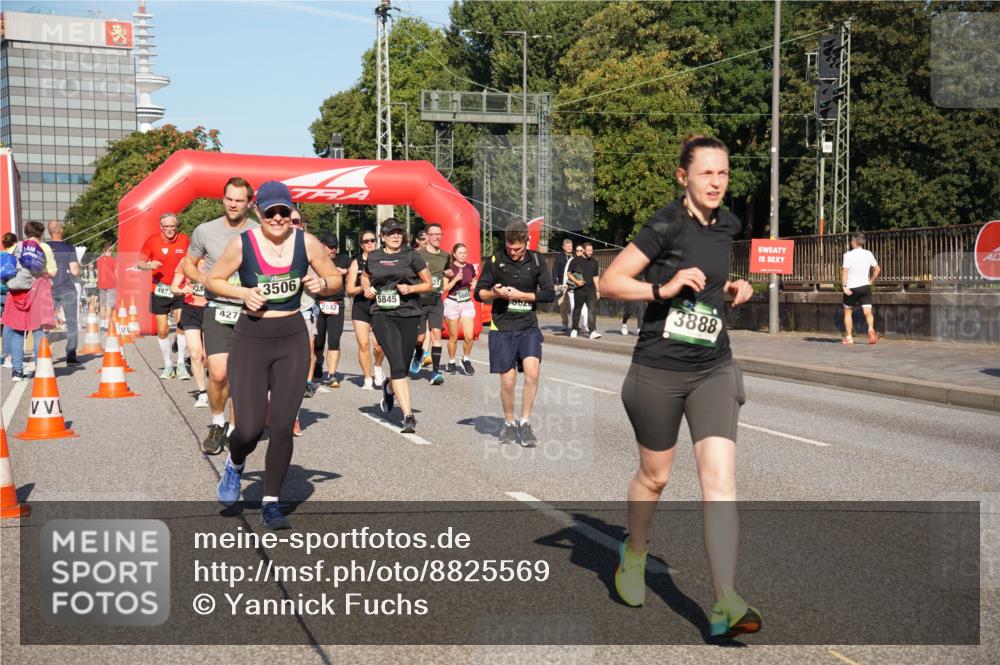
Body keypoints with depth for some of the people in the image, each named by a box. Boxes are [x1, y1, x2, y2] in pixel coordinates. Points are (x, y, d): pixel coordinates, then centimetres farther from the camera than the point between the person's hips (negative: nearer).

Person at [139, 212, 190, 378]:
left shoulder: (184, 239, -1)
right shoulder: (152, 240, -4)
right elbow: (140, 263, -1)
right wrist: (149, 265, -21)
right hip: (159, 290, 0)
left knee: (182, 324, -12)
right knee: (162, 330, 4)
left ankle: (181, 365, -2)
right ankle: (168, 366, 16)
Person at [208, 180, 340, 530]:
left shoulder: (306, 242, -3)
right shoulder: (243, 243, -8)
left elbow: (336, 279, 9)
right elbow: (213, 280, 4)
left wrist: (322, 284, -14)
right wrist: (242, 292, -14)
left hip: (293, 341, 2)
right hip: (250, 340, -1)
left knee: (282, 426, 0)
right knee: (249, 429, -6)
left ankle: (271, 503, 16)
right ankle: (234, 466, 32)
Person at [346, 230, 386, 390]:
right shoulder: (356, 263, 7)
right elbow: (349, 290, 6)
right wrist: (362, 289, -13)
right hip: (361, 307, 1)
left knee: (379, 344, -12)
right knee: (363, 344, -4)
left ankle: (378, 367, 19)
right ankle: (368, 379, 9)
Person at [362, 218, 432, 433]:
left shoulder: (411, 255, 3)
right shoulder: (373, 257, 8)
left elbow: (428, 284, 7)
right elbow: (365, 277, 29)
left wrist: (411, 288, -11)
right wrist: (367, 289, 8)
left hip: (408, 314, 1)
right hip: (382, 315, 0)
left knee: (403, 367, 8)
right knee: (398, 366, -15)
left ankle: (389, 388, 45)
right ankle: (408, 416, -16)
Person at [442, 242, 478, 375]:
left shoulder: (470, 267, 4)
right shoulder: (449, 268, -8)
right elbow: (444, 288, -9)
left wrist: (474, 285, -2)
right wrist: (455, 279, -22)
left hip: (467, 303, 3)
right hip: (452, 303, -3)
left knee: (469, 336, -8)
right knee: (453, 337, 6)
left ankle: (466, 360, 15)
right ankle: (451, 362, 25)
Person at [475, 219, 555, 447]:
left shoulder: (536, 261, 3)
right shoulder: (495, 261, 0)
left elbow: (550, 293, 1)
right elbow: (479, 293, 6)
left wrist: (521, 295, -11)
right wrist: (495, 293, -15)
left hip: (528, 327, 0)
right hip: (502, 328, 0)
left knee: (532, 370, -21)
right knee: (508, 380, 0)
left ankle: (525, 422, -4)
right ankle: (509, 423, 24)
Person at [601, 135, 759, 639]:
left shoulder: (727, 225, 7)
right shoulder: (667, 225, -12)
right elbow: (611, 281, -12)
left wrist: (733, 289, 7)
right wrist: (663, 288, -23)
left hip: (713, 369, 4)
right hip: (659, 370, -4)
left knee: (720, 479, -9)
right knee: (654, 475, 13)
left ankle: (725, 605, -8)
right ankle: (634, 555, 43)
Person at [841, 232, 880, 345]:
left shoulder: (848, 255, -8)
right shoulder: (868, 254, 6)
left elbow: (845, 271, -18)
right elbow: (877, 269, 9)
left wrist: (844, 286, -20)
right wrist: (871, 282, 16)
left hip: (851, 289, -3)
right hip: (865, 287, 3)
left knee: (848, 312, 13)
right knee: (868, 312, -2)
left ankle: (849, 337, 14)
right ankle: (871, 329, -30)